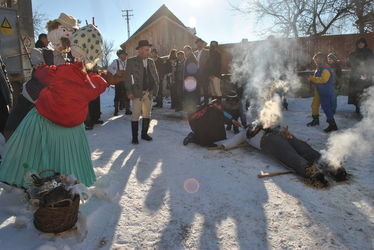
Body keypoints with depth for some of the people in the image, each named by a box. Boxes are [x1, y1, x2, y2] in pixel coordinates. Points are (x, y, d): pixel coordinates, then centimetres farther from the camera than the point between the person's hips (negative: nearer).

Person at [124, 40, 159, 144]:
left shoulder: (151, 61, 12)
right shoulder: (131, 61, -3)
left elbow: (155, 75, 16)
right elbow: (127, 77, -6)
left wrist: (155, 88, 4)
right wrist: (129, 92, -13)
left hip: (149, 92, 5)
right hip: (138, 93, -5)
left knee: (147, 114, 11)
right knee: (136, 115, -3)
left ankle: (144, 133, 25)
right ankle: (134, 137, 8)